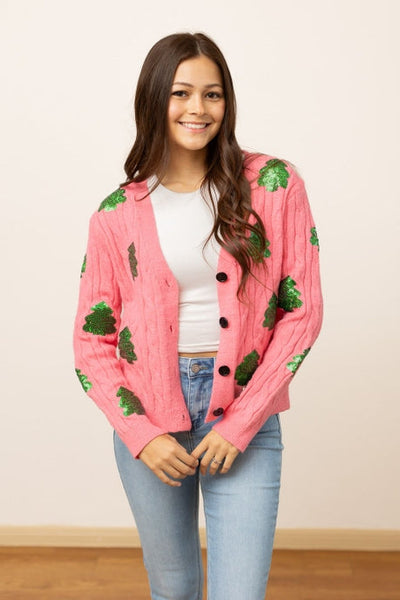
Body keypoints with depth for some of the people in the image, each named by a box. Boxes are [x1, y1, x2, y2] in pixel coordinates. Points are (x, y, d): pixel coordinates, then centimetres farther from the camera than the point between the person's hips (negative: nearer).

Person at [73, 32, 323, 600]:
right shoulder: (117, 215, -1)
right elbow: (92, 340, 4)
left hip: (245, 416, -1)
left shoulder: (274, 186, -4)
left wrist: (240, 424, -9)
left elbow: (302, 310, -4)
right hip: (150, 418, 1)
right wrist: (140, 433, -7)